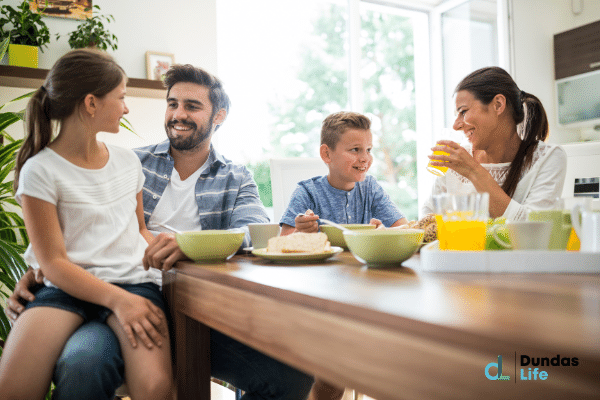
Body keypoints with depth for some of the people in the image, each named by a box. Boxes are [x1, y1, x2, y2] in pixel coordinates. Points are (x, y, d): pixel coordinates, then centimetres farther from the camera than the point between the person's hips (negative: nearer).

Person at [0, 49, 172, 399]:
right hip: (68, 287, -2)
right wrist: (116, 299, -19)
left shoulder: (128, 161, 14)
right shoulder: (40, 170, -1)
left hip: (133, 280, 2)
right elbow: (53, 262, -6)